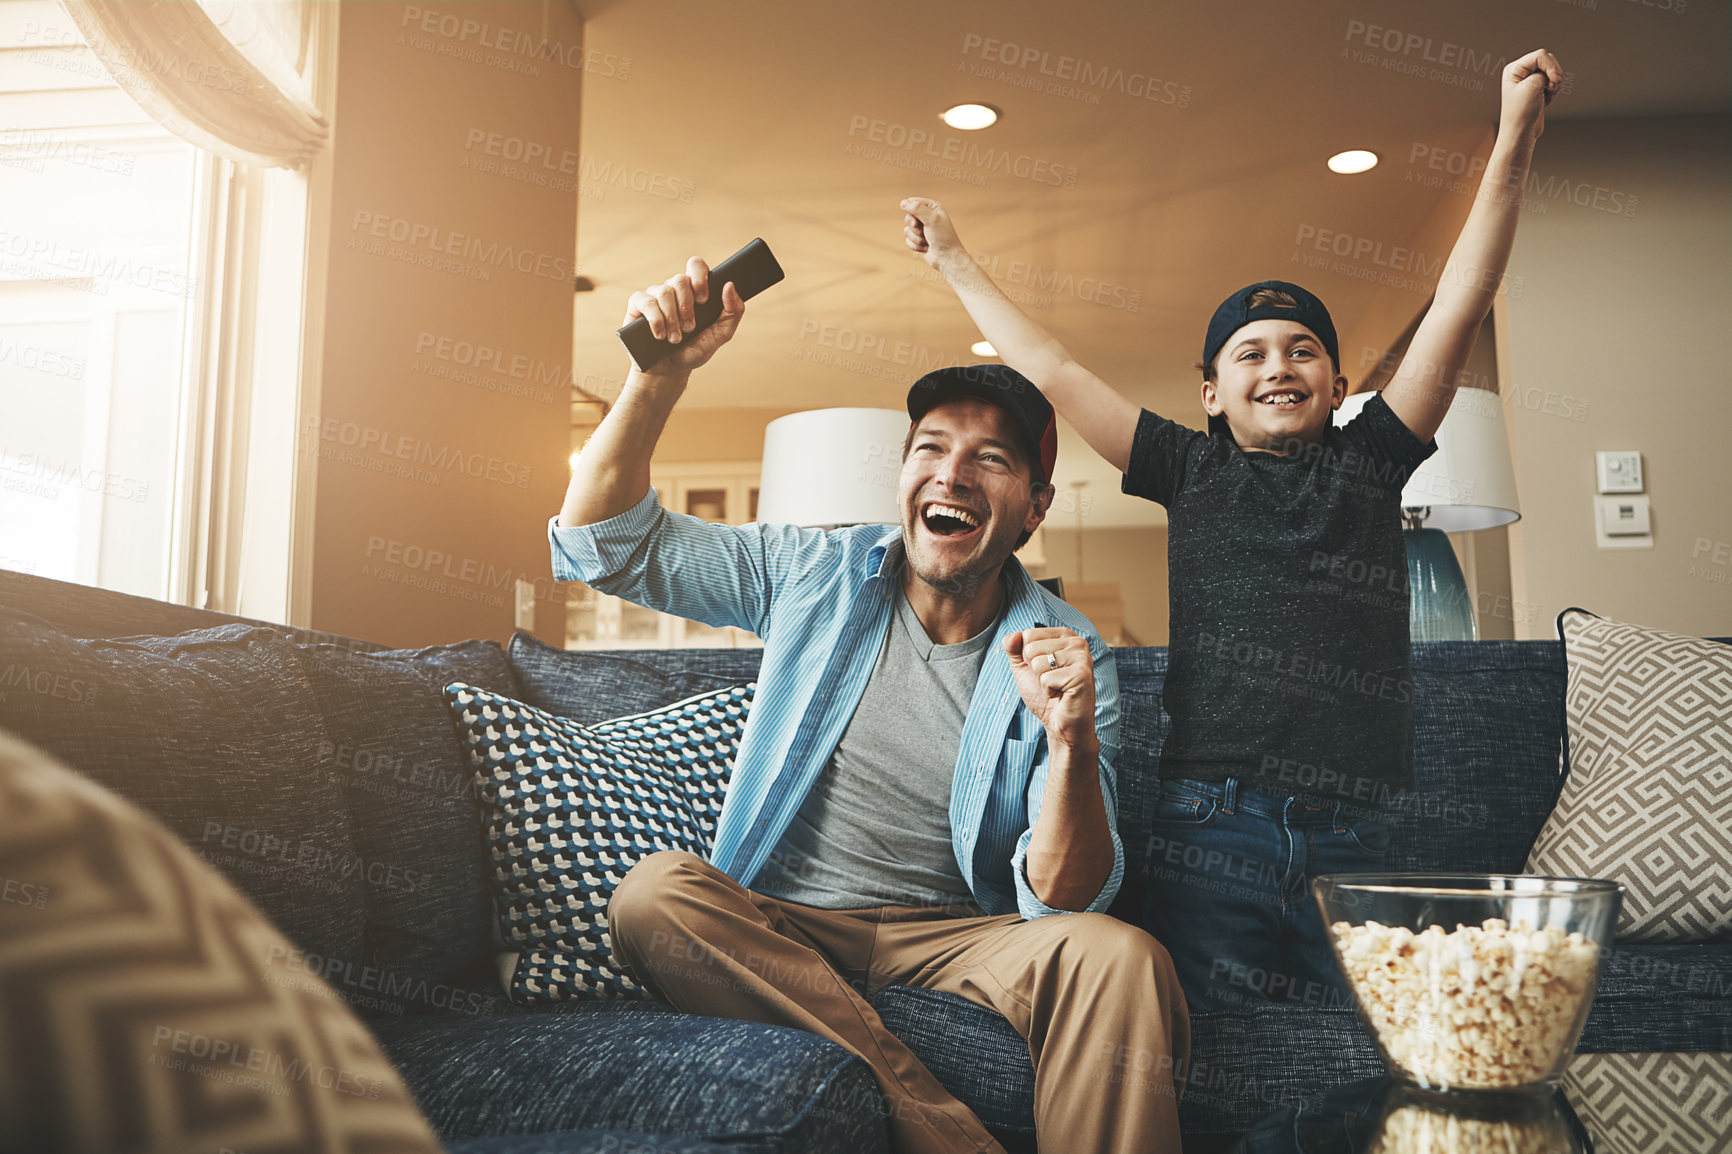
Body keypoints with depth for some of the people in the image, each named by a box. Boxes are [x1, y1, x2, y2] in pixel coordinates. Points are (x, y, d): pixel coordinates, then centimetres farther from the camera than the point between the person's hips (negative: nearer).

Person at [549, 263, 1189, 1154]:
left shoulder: (1065, 655, -4)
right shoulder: (815, 575, 2)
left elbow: (1060, 901, -9)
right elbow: (607, 542, 2)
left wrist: (1072, 747, -30)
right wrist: (663, 374, -14)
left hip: (955, 939, -2)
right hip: (778, 927, 3)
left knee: (1121, 959, -31)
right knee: (655, 891, -30)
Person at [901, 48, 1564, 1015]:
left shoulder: (1369, 462, 15)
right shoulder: (1192, 471, 13)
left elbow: (1459, 309, 9)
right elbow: (1053, 370, 18)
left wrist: (1517, 133, 4)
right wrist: (956, 262, 25)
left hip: (1360, 843, 1)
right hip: (1212, 831, -1)